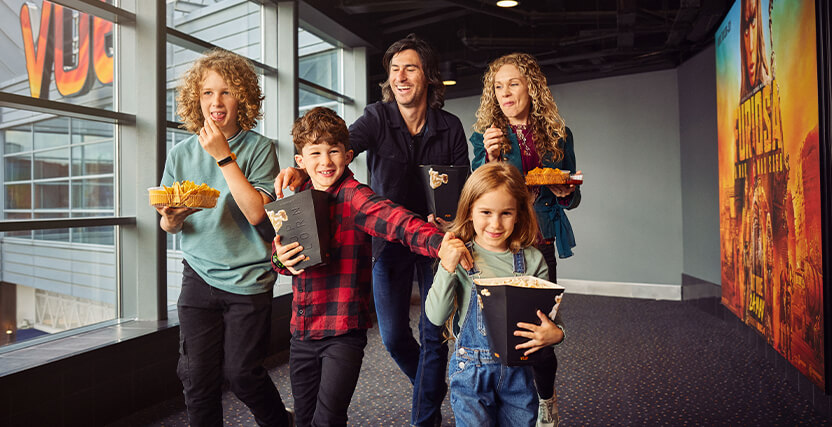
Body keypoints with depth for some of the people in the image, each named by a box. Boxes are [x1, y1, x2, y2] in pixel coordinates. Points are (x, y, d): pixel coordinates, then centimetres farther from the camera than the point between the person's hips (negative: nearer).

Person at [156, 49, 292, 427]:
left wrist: (224, 156, -18)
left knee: (240, 372, 5)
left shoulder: (258, 148, -6)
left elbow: (256, 213, -18)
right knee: (198, 376, 6)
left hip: (248, 280, -3)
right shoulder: (181, 154, 4)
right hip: (199, 277, 3)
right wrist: (173, 218, -14)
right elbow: (167, 226, 10)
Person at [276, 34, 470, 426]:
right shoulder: (377, 118, -7)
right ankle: (432, 388, 40)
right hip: (388, 238, 0)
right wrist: (303, 169, -45)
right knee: (393, 336, 8)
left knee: (434, 331, 2)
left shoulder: (450, 127, -2)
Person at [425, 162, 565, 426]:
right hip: (471, 372, -2)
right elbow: (436, 317, -14)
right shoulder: (457, 256, -10)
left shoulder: (532, 260, -4)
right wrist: (448, 268, -23)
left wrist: (555, 333, -18)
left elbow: (549, 317, 4)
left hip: (518, 371, 2)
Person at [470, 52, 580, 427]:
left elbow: (572, 197, 14)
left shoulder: (558, 135, 8)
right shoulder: (484, 136, 4)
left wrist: (565, 192, -9)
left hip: (540, 241, 1)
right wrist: (490, 156, -18)